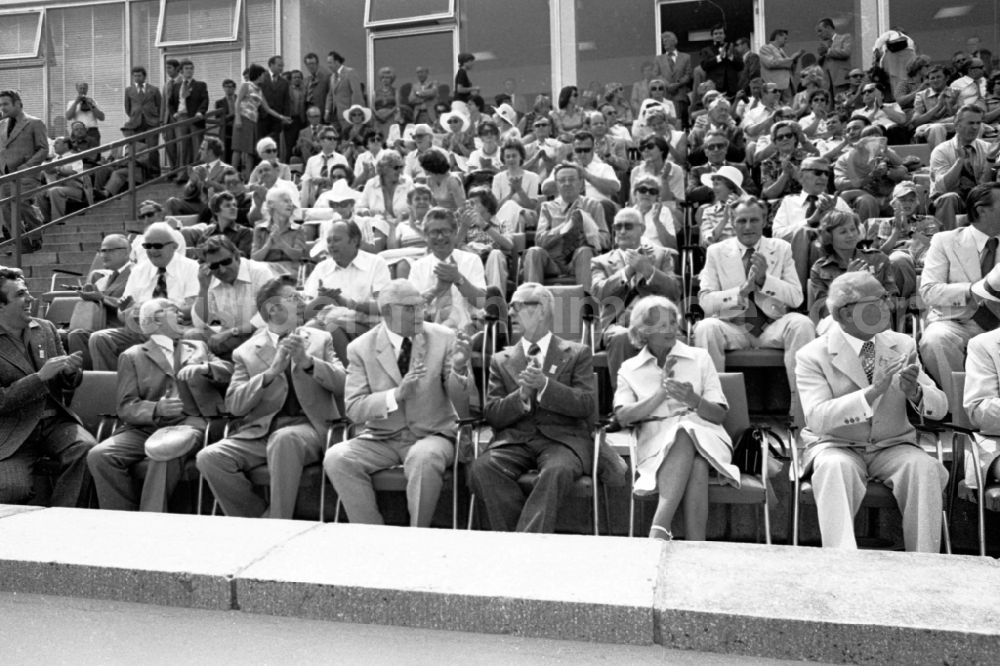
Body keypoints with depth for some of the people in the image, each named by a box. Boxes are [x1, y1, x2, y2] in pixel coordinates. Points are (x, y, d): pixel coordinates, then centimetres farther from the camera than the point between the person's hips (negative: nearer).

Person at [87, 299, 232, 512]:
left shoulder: (198, 348, 25)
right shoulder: (132, 356, 17)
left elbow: (229, 372, 12)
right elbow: (126, 407, 5)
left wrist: (204, 368, -9)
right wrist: (156, 409, -17)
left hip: (187, 422, -1)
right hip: (144, 427, 1)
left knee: (164, 453, -35)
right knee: (98, 456, -25)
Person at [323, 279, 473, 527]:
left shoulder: (444, 339, -3)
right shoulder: (361, 348, -1)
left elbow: (463, 404, -4)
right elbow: (353, 409, -8)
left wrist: (460, 369, -26)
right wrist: (396, 395, -24)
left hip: (432, 435, -1)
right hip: (381, 438, 2)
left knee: (424, 458, -34)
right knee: (336, 458, -23)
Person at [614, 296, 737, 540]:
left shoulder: (699, 357, 15)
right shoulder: (629, 369, 14)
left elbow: (720, 414, 7)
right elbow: (623, 417, -2)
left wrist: (694, 400, -15)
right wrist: (661, 392, -13)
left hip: (704, 435, 1)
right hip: (657, 441, -1)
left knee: (687, 433, -37)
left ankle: (660, 528, -43)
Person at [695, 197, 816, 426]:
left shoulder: (782, 248, 9)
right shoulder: (716, 251, 6)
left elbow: (797, 298, 0)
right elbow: (705, 300, -5)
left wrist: (764, 278, -15)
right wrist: (741, 290, -20)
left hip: (772, 327, 1)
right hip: (733, 328, -1)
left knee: (801, 323, -30)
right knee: (706, 328, -32)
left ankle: (801, 413, -24)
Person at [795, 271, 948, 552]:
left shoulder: (902, 345, 6)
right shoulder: (812, 355, -8)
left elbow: (940, 408, 3)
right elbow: (817, 418, -21)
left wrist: (915, 392, -22)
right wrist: (873, 391, -32)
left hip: (892, 446, 3)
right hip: (837, 446, -3)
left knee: (923, 466, -27)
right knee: (835, 467, -35)